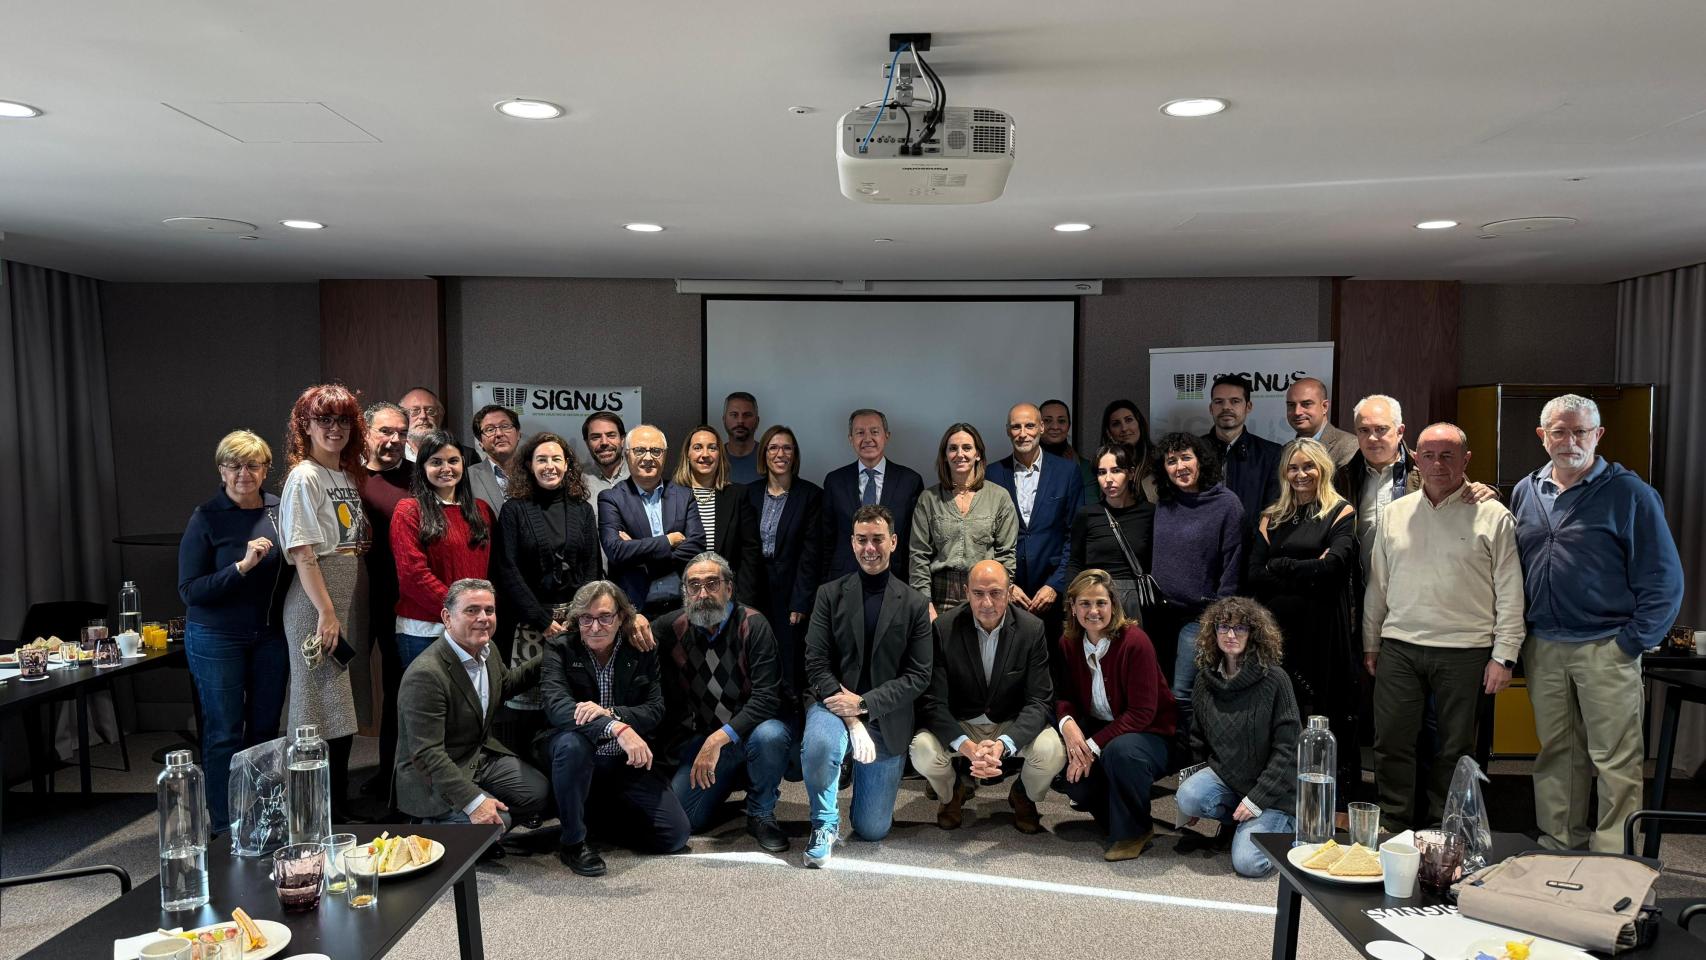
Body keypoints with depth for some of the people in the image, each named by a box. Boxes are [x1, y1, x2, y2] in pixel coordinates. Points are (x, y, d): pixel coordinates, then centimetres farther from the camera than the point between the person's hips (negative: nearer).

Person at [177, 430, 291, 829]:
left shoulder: (279, 510, 1)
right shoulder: (206, 518, -9)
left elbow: (293, 567, 15)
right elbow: (189, 590, -12)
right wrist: (241, 566, -24)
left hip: (270, 636, 4)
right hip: (217, 639, -4)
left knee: (265, 728, 11)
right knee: (225, 733, 4)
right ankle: (226, 827, 16)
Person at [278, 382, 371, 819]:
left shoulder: (348, 475, 14)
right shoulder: (304, 478, -10)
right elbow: (303, 554, -15)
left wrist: (348, 610, 12)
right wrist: (327, 612, -20)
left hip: (352, 602, 8)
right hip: (317, 606, -8)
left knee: (344, 715, 13)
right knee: (323, 716, -4)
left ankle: (339, 811, 23)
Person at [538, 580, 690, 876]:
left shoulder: (642, 651, -1)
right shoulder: (559, 648, -9)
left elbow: (655, 710, -7)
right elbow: (556, 705, -25)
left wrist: (609, 712, -29)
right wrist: (617, 728, -41)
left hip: (626, 763, 3)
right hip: (580, 756, -3)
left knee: (676, 834, -8)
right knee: (572, 743, -38)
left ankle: (595, 810, 17)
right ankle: (572, 841, -16)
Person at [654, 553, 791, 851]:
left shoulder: (752, 624, -14)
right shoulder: (673, 627, -2)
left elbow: (768, 697, -22)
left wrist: (719, 738, -31)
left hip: (751, 728, -3)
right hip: (703, 739, 3)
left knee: (770, 735, -37)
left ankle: (761, 814, -8)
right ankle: (733, 778, 19)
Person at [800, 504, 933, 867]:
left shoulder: (915, 604, 1)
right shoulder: (830, 594, 1)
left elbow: (918, 676, -3)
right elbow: (817, 664, -5)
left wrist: (863, 703, -15)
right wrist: (850, 719, -17)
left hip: (886, 718, 1)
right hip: (834, 704, -1)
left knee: (872, 830, 4)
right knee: (818, 745, -38)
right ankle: (825, 824, -9)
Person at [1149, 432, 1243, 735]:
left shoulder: (1227, 504, -7)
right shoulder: (1163, 505, 9)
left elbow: (1232, 565, -7)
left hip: (1201, 615, -5)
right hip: (1163, 613, 5)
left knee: (1181, 695, -9)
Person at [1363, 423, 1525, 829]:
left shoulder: (1492, 516, -1)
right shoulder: (1395, 513, 10)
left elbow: (1510, 592, -1)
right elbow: (1377, 585, 13)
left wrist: (1504, 655, -6)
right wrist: (1370, 644, 12)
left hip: (1465, 650, -2)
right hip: (1399, 647, 3)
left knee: (1454, 749, 8)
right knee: (1391, 743, 3)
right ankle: (1393, 829, 16)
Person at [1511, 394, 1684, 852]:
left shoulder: (1629, 493, -5)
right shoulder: (1526, 492, 10)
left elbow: (1664, 579, -5)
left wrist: (1632, 642, -10)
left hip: (1606, 648, -4)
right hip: (1543, 648, 5)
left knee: (1616, 760, 0)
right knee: (1556, 753, 14)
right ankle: (1559, 846, 25)